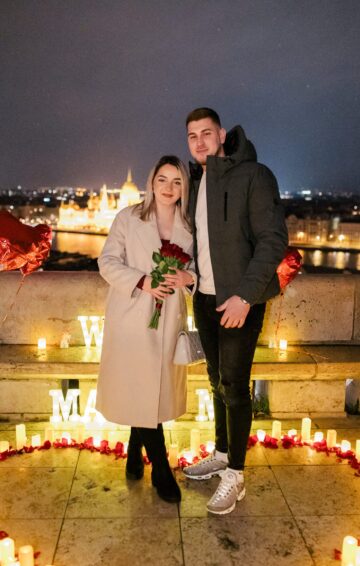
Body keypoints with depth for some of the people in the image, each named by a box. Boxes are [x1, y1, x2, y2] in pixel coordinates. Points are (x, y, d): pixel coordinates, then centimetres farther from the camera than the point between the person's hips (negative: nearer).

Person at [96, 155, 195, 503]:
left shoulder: (188, 226, 7)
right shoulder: (128, 218, -1)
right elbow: (108, 262, -5)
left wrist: (188, 278, -14)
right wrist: (142, 282, -20)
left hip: (169, 320, 3)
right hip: (132, 318, -3)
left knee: (156, 389, 11)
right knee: (141, 390, -2)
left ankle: (135, 452, 36)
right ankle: (160, 469, 13)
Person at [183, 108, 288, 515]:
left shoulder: (254, 176, -11)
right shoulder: (194, 181, 10)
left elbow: (274, 240, -16)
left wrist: (244, 295, -22)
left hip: (241, 301, -6)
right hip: (205, 298, 6)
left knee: (234, 385, -1)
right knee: (218, 380, 16)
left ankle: (235, 476, 13)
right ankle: (222, 455, 32)